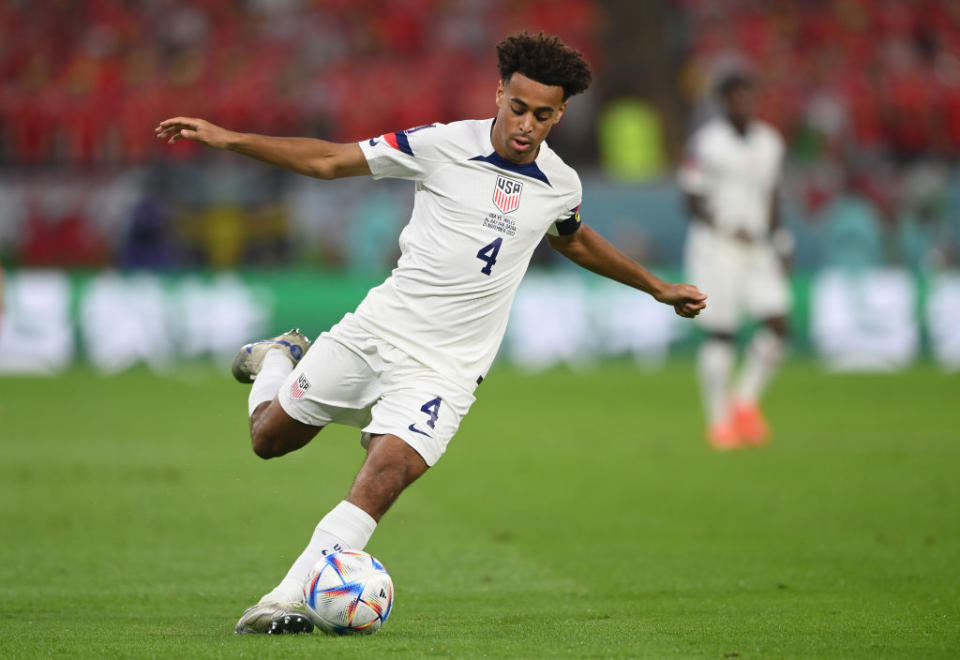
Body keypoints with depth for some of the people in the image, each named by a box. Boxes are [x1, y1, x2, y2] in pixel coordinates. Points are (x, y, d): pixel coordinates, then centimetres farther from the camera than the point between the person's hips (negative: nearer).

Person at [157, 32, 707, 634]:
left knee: (381, 482, -23)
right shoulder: (444, 145, -9)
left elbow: (575, 240, 27)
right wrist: (227, 138, -10)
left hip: (445, 368, 0)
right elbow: (329, 161, -3)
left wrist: (657, 287, 33)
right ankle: (281, 359, 46)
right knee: (270, 437, 13)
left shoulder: (560, 184, 2)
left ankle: (287, 600, -23)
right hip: (377, 329, 0)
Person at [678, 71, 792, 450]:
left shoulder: (769, 142, 10)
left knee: (777, 322, -8)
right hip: (715, 247, -5)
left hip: (757, 248, 5)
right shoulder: (706, 142, -8)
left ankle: (745, 402, 7)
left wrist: (780, 244, 13)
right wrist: (727, 228, -20)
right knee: (719, 334, -4)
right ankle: (719, 422, 3)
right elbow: (692, 201, -9)